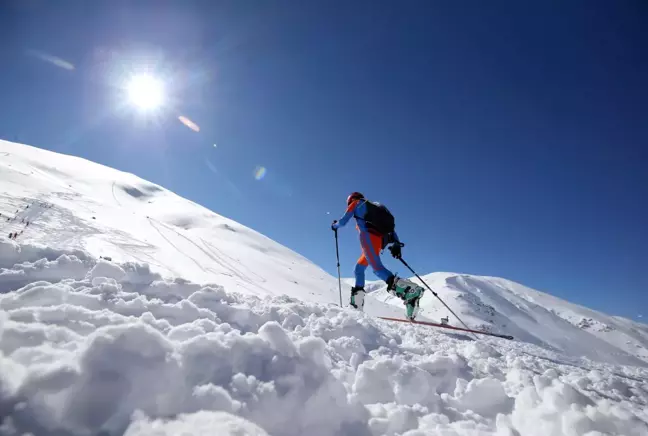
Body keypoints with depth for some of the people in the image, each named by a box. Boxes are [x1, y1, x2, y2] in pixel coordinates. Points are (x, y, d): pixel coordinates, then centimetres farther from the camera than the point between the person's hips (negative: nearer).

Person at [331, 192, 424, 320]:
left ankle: (411, 290, -44)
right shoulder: (375, 207, 33)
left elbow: (343, 221, 10)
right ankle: (356, 305, 15)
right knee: (359, 268, 20)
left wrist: (335, 225, 32)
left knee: (377, 268, -23)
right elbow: (389, 225, 22)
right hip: (380, 241, 8)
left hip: (369, 237, -8)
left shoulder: (356, 203, 16)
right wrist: (396, 243, 14)